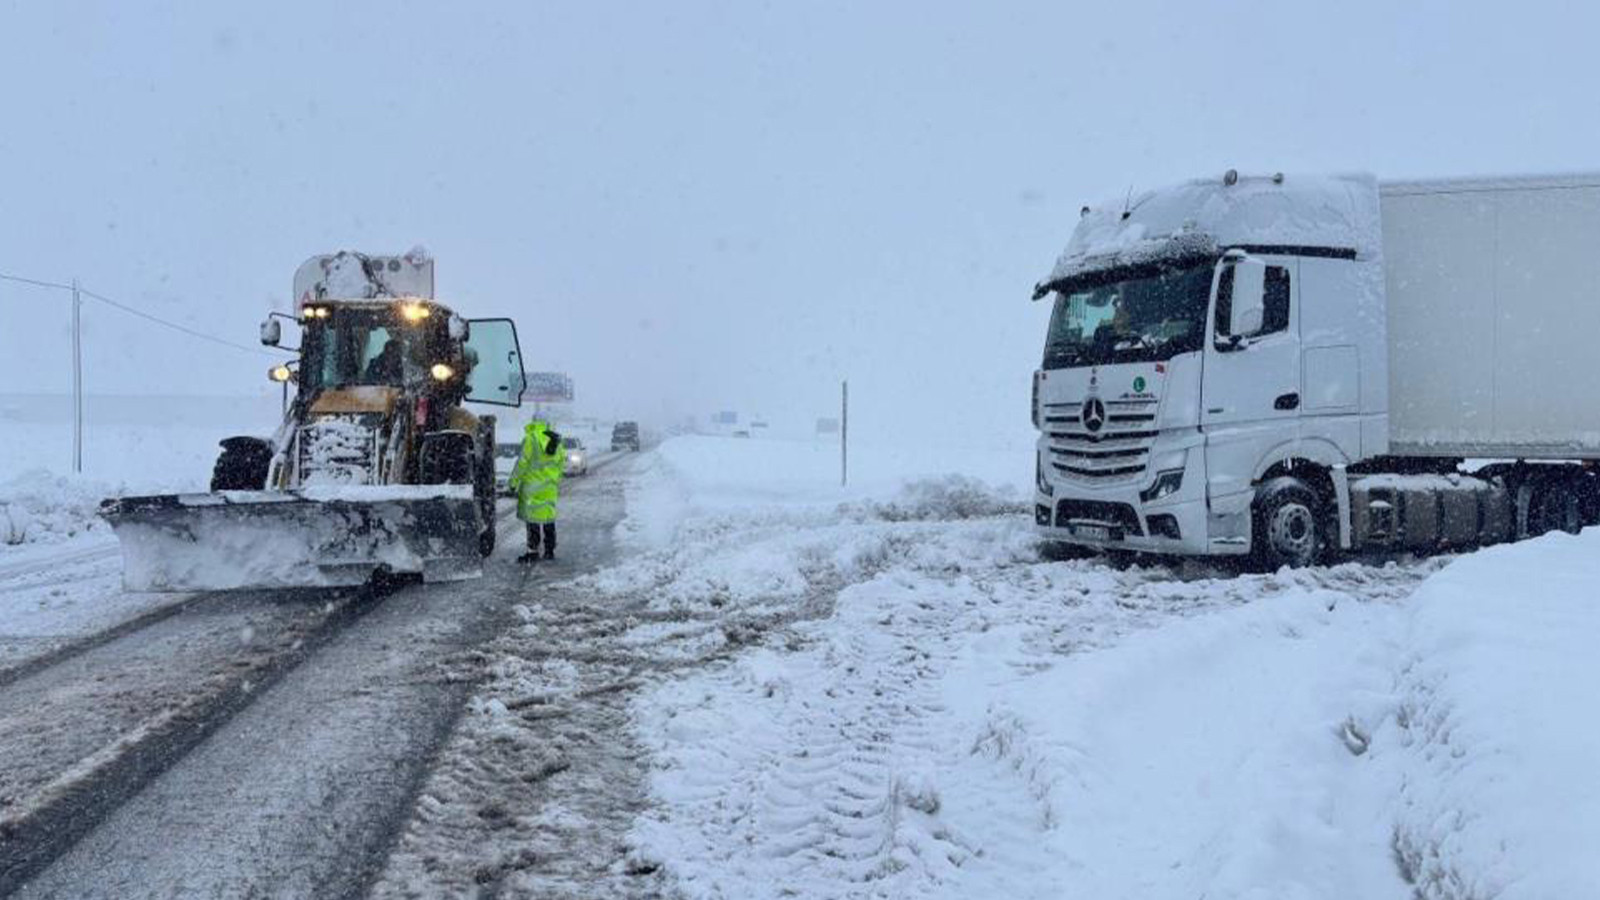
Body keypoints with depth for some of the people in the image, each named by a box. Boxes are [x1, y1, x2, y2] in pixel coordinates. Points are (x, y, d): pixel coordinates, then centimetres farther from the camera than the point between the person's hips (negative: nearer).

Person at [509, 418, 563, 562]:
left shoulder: (531, 438, -10)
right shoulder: (556, 442, 10)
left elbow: (522, 462, -11)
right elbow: (561, 465, 16)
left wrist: (514, 481, -2)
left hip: (534, 486, -6)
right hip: (550, 488, 6)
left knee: (533, 519, -3)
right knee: (548, 519, 12)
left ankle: (533, 551, -3)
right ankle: (549, 550, 16)